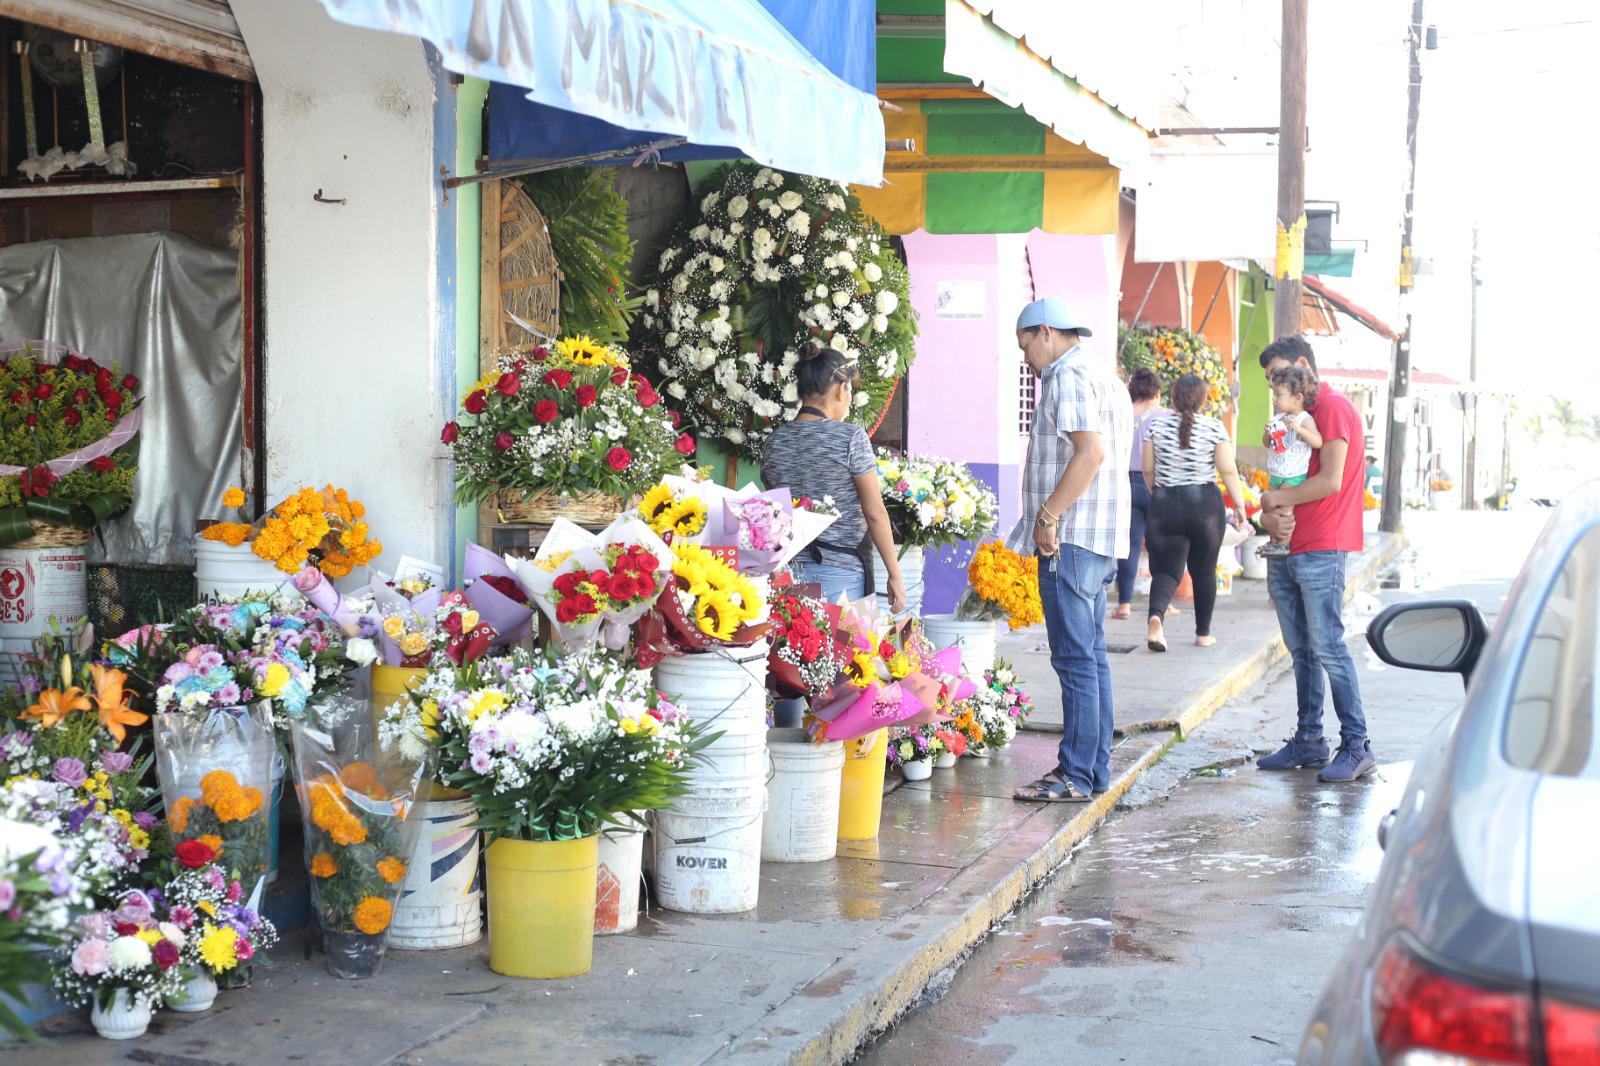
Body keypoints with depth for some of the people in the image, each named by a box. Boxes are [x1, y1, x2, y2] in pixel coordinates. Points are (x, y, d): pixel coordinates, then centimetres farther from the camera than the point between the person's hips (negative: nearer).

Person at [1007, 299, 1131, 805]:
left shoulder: (1068, 377, -11)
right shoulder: (1104, 377, 21)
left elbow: (1090, 453, -23)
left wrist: (1048, 517, -21)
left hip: (1070, 537, -11)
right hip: (1100, 537, 11)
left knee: (1076, 658, -9)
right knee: (1091, 655, 13)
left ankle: (1076, 776, -7)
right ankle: (1096, 768, 18)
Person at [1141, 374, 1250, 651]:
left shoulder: (1156, 424, 1)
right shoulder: (1214, 427, -5)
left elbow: (1147, 469, 5)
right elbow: (1228, 470, -7)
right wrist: (1239, 505, 2)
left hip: (1164, 504, 1)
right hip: (1205, 504, -1)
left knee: (1166, 569, 2)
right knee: (1204, 571, 14)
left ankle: (1155, 616, -27)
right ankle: (1203, 633, 21)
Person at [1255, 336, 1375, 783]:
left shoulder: (1333, 407, -7)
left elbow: (1331, 481, -17)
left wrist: (1275, 500, -6)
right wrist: (1268, 516, -4)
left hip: (1320, 551, -9)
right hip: (1285, 551, 9)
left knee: (1328, 648, -10)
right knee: (1301, 651, 11)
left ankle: (1357, 746, -6)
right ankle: (1308, 742, 16)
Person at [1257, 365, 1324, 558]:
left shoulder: (1305, 419, -13)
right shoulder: (1278, 418, 9)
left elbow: (1318, 442, -25)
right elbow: (1266, 443, 18)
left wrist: (1298, 429, -36)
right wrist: (1268, 433, -5)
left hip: (1294, 476, -8)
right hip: (1275, 475, 8)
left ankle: (1284, 543, -3)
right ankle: (1273, 541, 19)